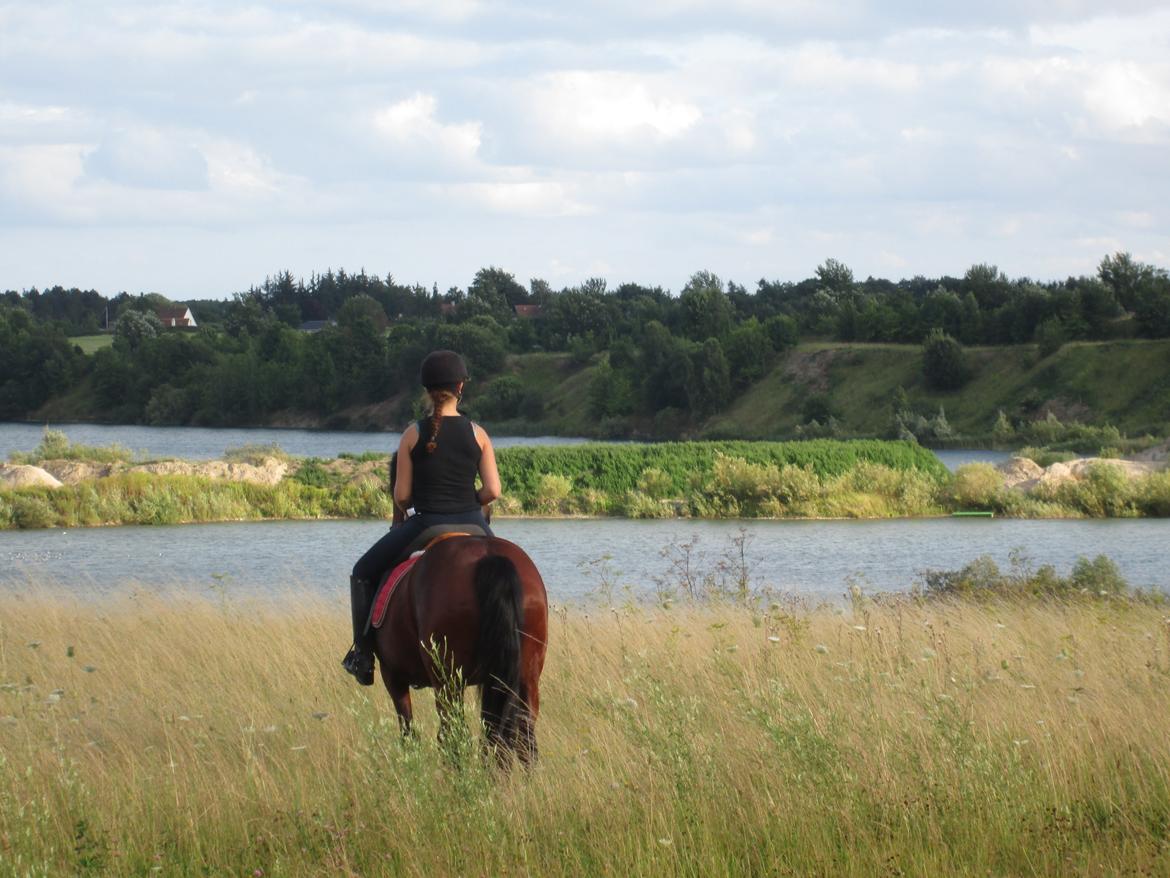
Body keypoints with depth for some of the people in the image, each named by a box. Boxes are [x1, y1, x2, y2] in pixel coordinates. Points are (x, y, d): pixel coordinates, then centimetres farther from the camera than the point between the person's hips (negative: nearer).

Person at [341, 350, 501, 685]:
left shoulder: (413, 435, -4)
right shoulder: (477, 434, -1)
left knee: (364, 573, 19)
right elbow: (492, 491, -5)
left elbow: (401, 496, -4)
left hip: (425, 525, -2)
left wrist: (403, 510, 19)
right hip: (472, 525, 2)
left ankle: (363, 655, 16)